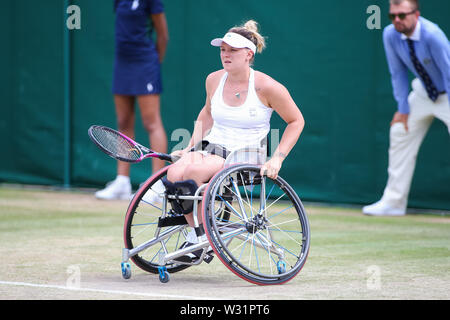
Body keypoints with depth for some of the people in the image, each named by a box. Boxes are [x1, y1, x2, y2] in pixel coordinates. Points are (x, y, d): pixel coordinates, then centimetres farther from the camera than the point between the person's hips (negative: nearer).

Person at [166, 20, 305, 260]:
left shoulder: (266, 87, -8)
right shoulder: (214, 80, 7)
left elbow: (296, 121, 1)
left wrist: (277, 158, -9)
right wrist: (191, 146, 17)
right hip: (209, 148, 5)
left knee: (194, 171, -34)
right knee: (174, 173, -29)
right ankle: (195, 232, -14)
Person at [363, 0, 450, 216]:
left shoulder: (432, 35, -32)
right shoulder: (390, 35, -15)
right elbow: (398, 72, -2)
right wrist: (403, 108, -2)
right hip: (424, 91, 6)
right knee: (400, 133, 5)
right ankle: (393, 202, 14)